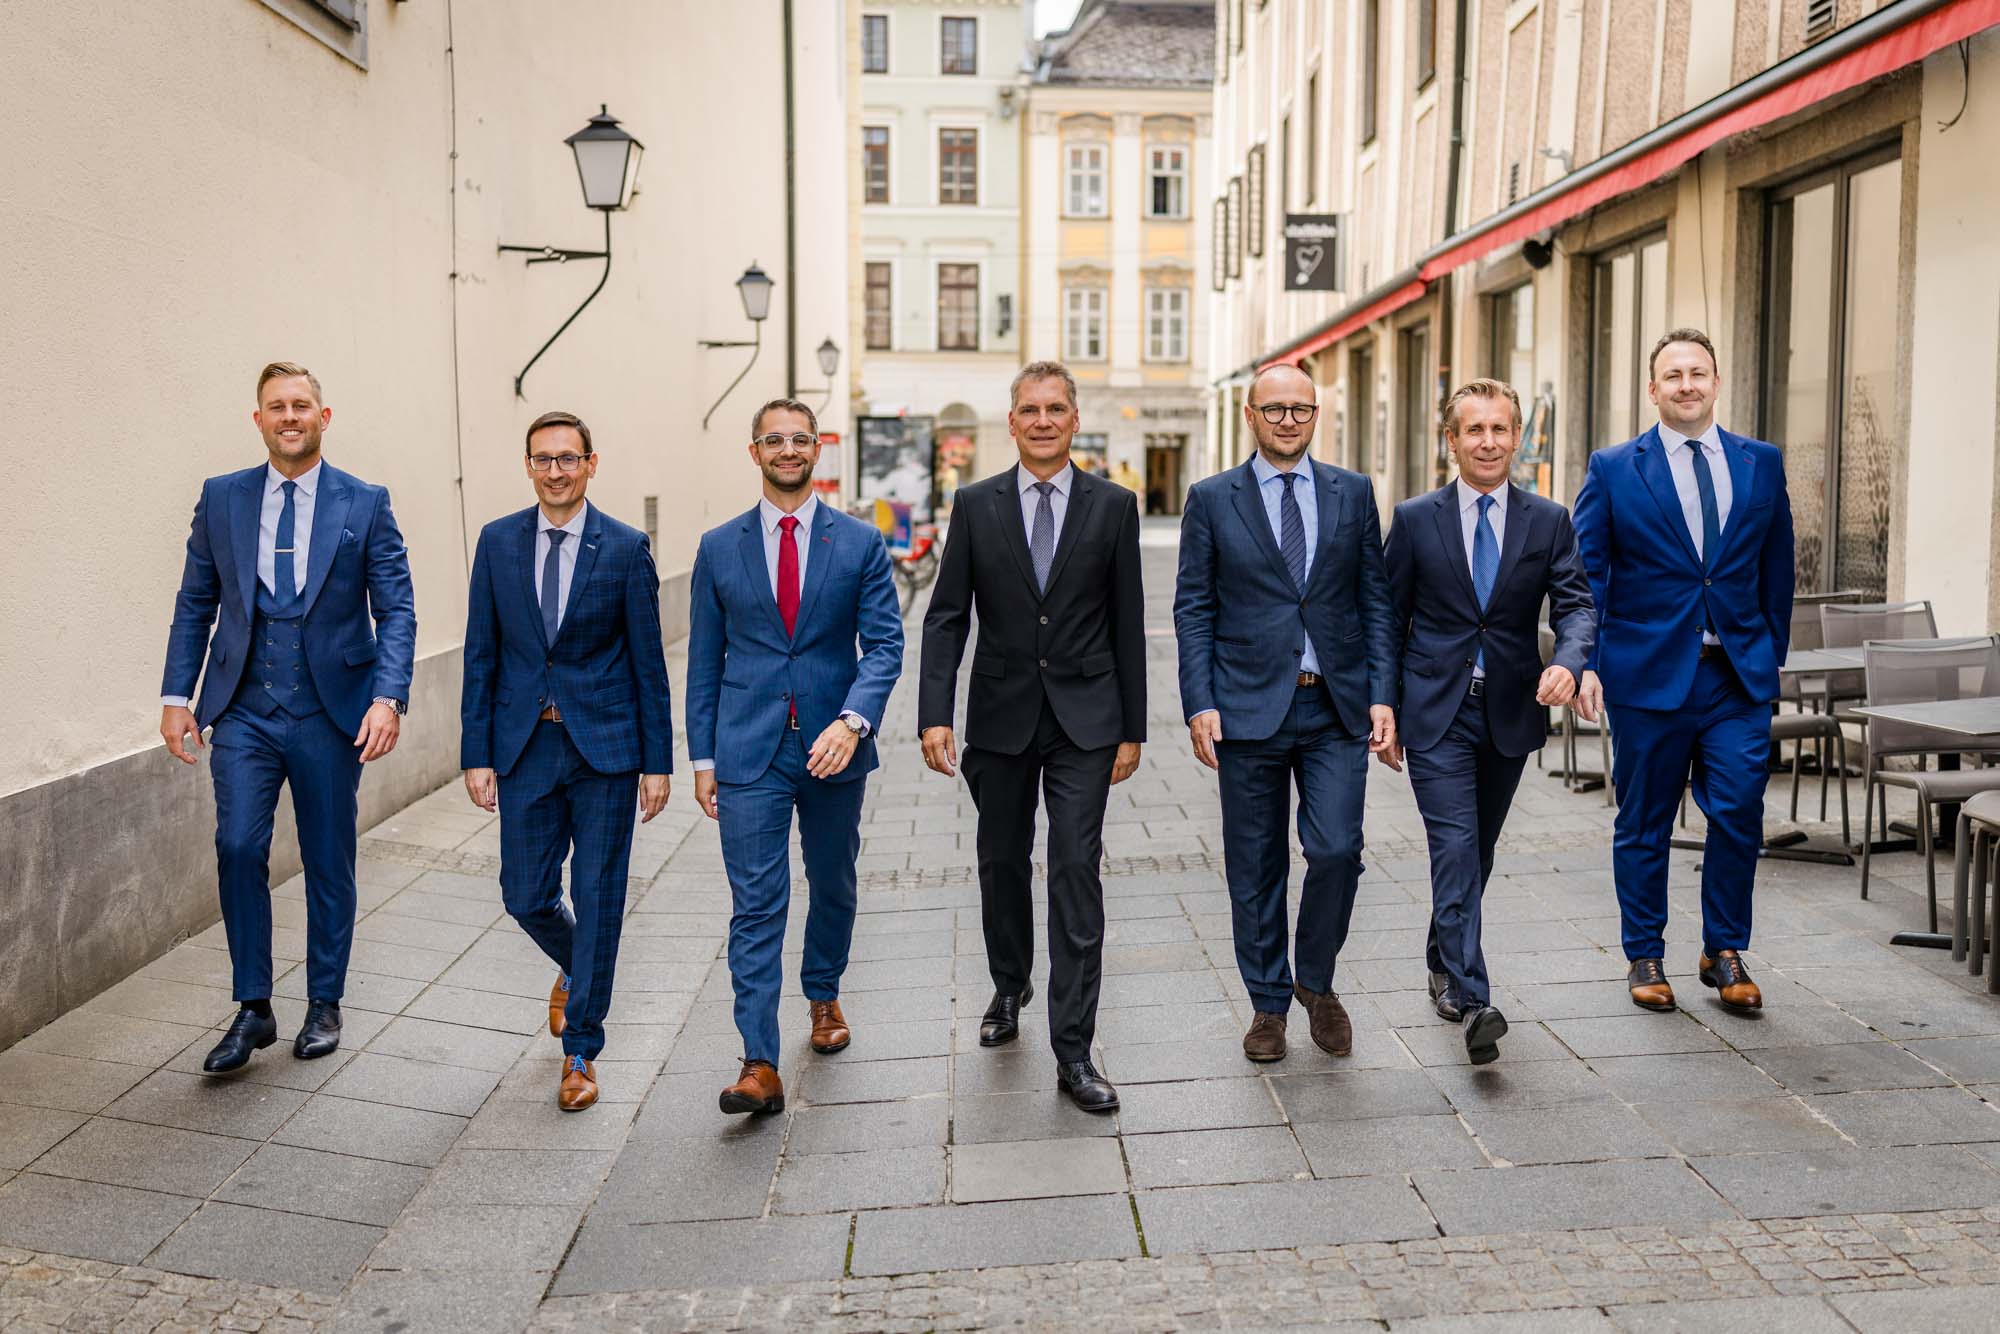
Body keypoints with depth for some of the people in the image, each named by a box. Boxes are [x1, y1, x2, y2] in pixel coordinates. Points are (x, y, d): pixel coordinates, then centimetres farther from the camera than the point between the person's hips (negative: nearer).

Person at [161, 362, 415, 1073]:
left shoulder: (365, 504, 0)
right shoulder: (221, 498, 6)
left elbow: (396, 610, -3)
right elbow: (194, 603, 10)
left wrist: (388, 697, -16)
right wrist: (176, 695, 2)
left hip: (330, 713, -1)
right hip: (244, 711, 1)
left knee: (329, 861, 8)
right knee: (238, 846, -11)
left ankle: (324, 1006, 24)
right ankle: (252, 1010, 5)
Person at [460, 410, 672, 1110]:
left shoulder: (626, 548, -3)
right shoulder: (498, 541, 3)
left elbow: (648, 663, -2)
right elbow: (481, 655, 5)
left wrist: (657, 762, -4)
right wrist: (477, 752, 0)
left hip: (604, 744, -2)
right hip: (525, 746, 2)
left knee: (597, 900, 3)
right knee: (526, 896, 7)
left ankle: (580, 1052, 17)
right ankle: (575, 968, 42)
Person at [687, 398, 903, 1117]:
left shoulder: (860, 543, 1)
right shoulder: (719, 547, 4)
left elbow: (884, 645, -5)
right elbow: (704, 661, 8)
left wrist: (853, 720, -22)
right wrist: (702, 757, 4)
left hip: (833, 746, 1)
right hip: (749, 752, -1)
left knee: (833, 887, 18)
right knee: (756, 903, -5)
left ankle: (824, 994, 43)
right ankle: (759, 1064, -5)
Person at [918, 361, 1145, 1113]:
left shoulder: (1113, 506, 1)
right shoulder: (976, 506, 2)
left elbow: (1126, 623, 3)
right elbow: (946, 617, 0)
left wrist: (1132, 729, 2)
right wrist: (935, 714, -10)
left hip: (1084, 719, -1)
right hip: (1001, 715, 2)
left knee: (1076, 872, -7)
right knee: (1002, 864, 15)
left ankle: (1073, 1052, -1)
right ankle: (1009, 988, 41)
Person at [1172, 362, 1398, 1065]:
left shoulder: (1353, 493, 8)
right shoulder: (1211, 499, 3)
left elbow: (1375, 600, 8)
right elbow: (1193, 610, 1)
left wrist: (1382, 694, -2)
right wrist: (1200, 704, -7)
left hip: (1337, 707, 1)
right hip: (1249, 709, -1)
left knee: (1336, 849, -8)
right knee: (1256, 867, 7)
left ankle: (1316, 981, 19)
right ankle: (1269, 1003, 24)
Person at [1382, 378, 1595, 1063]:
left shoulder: (1549, 521, 5)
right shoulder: (1415, 519, 1)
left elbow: (1576, 604, -3)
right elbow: (1389, 620, 4)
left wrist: (1567, 661, -26)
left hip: (1511, 712, 3)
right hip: (1436, 713, -3)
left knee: (1478, 852, 15)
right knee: (1456, 850, -12)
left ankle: (1444, 965, 35)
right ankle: (1473, 1003, -14)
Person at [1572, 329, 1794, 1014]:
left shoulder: (1762, 463, 9)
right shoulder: (1612, 468, 0)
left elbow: (1776, 567, 13)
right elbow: (1585, 572, -2)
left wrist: (1773, 652, 9)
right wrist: (1584, 661, -11)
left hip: (1739, 676, 2)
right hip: (1647, 674, -2)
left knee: (1739, 815, -2)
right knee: (1644, 825, 7)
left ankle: (1724, 952, 17)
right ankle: (1645, 956, 22)